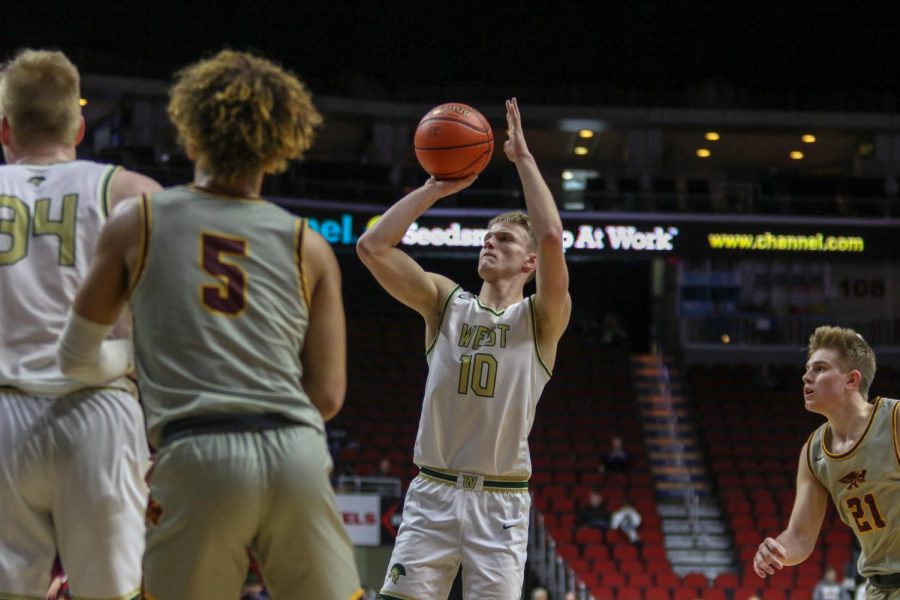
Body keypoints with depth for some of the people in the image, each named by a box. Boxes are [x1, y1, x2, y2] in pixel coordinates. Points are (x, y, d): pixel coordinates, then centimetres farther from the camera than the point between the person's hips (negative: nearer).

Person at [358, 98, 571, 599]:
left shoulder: (541, 318, 1)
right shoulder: (446, 301, 10)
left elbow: (552, 237, -17)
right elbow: (372, 247, -1)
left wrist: (524, 158, -9)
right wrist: (436, 188, -1)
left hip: (501, 502, -2)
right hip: (432, 492, 2)